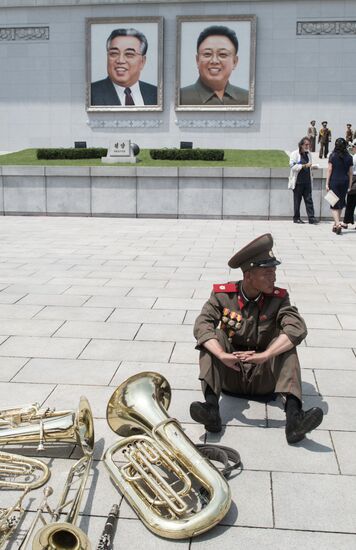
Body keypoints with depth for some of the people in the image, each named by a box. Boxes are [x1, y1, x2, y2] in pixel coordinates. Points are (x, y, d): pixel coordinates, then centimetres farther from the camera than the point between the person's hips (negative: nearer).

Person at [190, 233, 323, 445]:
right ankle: (211, 408, -37)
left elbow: (298, 328, -25)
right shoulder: (222, 294, -7)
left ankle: (294, 414, -41)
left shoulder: (278, 298, -8)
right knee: (214, 335, -22)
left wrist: (265, 355, -40)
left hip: (263, 377, 0)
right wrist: (222, 355, -39)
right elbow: (201, 325, -21)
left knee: (286, 340, -24)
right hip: (229, 374, 0)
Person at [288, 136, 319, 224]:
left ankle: (311, 217, -2)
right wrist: (305, 165, -20)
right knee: (297, 200, 2)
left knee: (309, 199, 0)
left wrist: (312, 166, 12)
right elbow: (293, 166, -15)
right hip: (298, 181, -5)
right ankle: (296, 218, 11)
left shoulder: (308, 154, 16)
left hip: (307, 181, 5)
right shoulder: (295, 154, -4)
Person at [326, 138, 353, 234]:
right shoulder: (349, 157, 3)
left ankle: (338, 223, -19)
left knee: (334, 205, 0)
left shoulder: (333, 156, -4)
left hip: (334, 181, -2)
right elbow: (350, 173, 4)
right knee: (340, 204, 15)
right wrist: (350, 186, 8)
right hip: (344, 182, 3)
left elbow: (329, 170, -4)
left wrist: (327, 183, -1)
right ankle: (336, 224, 22)